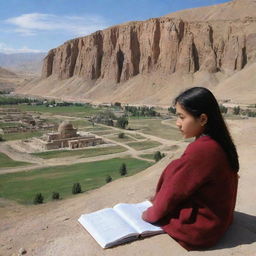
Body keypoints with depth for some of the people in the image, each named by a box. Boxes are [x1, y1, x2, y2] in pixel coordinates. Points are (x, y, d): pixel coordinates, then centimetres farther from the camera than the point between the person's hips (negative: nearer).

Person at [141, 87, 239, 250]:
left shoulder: (199, 150, -29)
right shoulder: (219, 144, -3)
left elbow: (174, 192, -18)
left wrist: (150, 214, -1)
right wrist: (156, 201, 12)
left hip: (198, 229, -8)